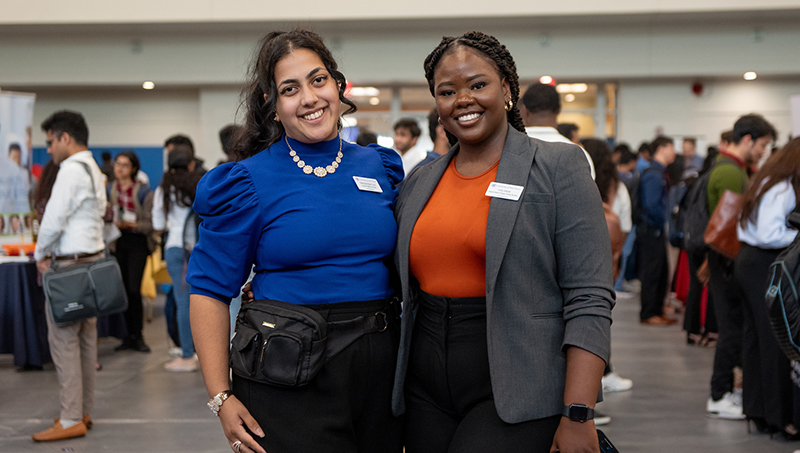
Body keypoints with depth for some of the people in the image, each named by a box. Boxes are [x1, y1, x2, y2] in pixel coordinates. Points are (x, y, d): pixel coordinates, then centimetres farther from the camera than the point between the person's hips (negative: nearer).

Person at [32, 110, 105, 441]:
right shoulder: (94, 170, 16)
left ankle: (71, 420, -4)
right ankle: (83, 411, 20)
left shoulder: (71, 170, -14)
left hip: (71, 264, -10)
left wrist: (41, 255, -3)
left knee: (64, 339, -6)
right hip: (92, 258, 10)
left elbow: (54, 219, -18)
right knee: (86, 338, 13)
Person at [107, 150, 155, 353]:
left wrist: (133, 225, -22)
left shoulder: (143, 191, -6)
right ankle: (130, 335, 15)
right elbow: (105, 218, 13)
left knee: (134, 289, -11)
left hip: (137, 243, -4)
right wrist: (113, 222, -9)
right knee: (124, 289, 5)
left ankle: (138, 336, 1)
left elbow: (151, 223, -8)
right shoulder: (109, 190, 7)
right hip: (117, 243, 4)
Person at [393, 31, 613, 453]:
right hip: (427, 394, 5)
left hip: (516, 394, -5)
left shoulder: (559, 167, -3)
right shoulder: (418, 183, 12)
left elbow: (589, 300, -10)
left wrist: (578, 416, -17)